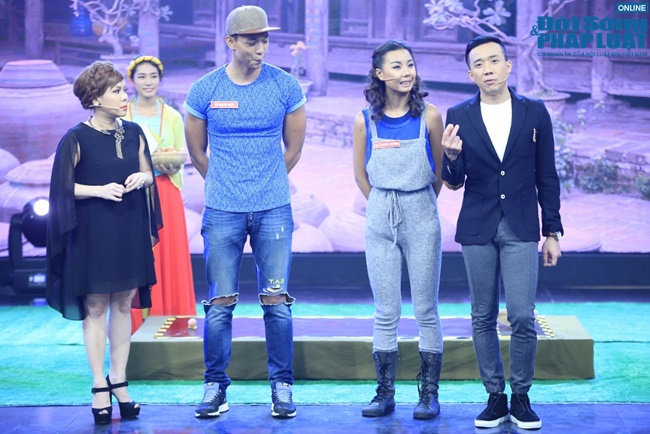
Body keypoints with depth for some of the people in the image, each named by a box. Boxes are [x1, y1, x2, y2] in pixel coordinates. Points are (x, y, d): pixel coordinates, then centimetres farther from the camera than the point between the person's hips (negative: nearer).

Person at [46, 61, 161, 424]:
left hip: (130, 232, 4)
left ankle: (119, 382, 17)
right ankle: (100, 387, 9)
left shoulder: (133, 133, 6)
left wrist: (142, 178, -8)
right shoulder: (77, 139, -8)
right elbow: (63, 187, -6)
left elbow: (150, 175, 14)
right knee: (95, 307, 1)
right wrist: (99, 190, -18)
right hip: (92, 234, -4)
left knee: (123, 305, 8)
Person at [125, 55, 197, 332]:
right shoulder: (121, 116, 5)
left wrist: (171, 166, -15)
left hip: (165, 194, 1)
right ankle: (138, 326, 4)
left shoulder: (173, 117, 8)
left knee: (169, 257, -1)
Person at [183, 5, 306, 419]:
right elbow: (197, 151, 13)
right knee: (220, 304, 2)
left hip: (274, 210, 0)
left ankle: (282, 385, 11)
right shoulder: (204, 90, 0)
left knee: (277, 302, 1)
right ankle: (215, 385, 13)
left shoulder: (286, 87, 0)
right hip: (222, 212, 0)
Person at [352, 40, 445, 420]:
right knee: (385, 312, 6)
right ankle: (385, 393, 13)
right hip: (380, 221, 2)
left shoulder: (429, 116, -4)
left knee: (426, 310, 1)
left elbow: (440, 171, 6)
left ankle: (429, 393, 9)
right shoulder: (365, 120, 0)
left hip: (422, 219, -1)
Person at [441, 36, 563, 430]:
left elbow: (547, 177, 5)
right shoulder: (459, 116, 1)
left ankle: (521, 397, 10)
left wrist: (553, 232, 3)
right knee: (484, 317, 6)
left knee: (522, 317, -6)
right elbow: (455, 182, 2)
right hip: (478, 228, 1)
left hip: (521, 229, -1)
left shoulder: (534, 112, 0)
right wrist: (452, 157, -20)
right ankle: (495, 396, 17)